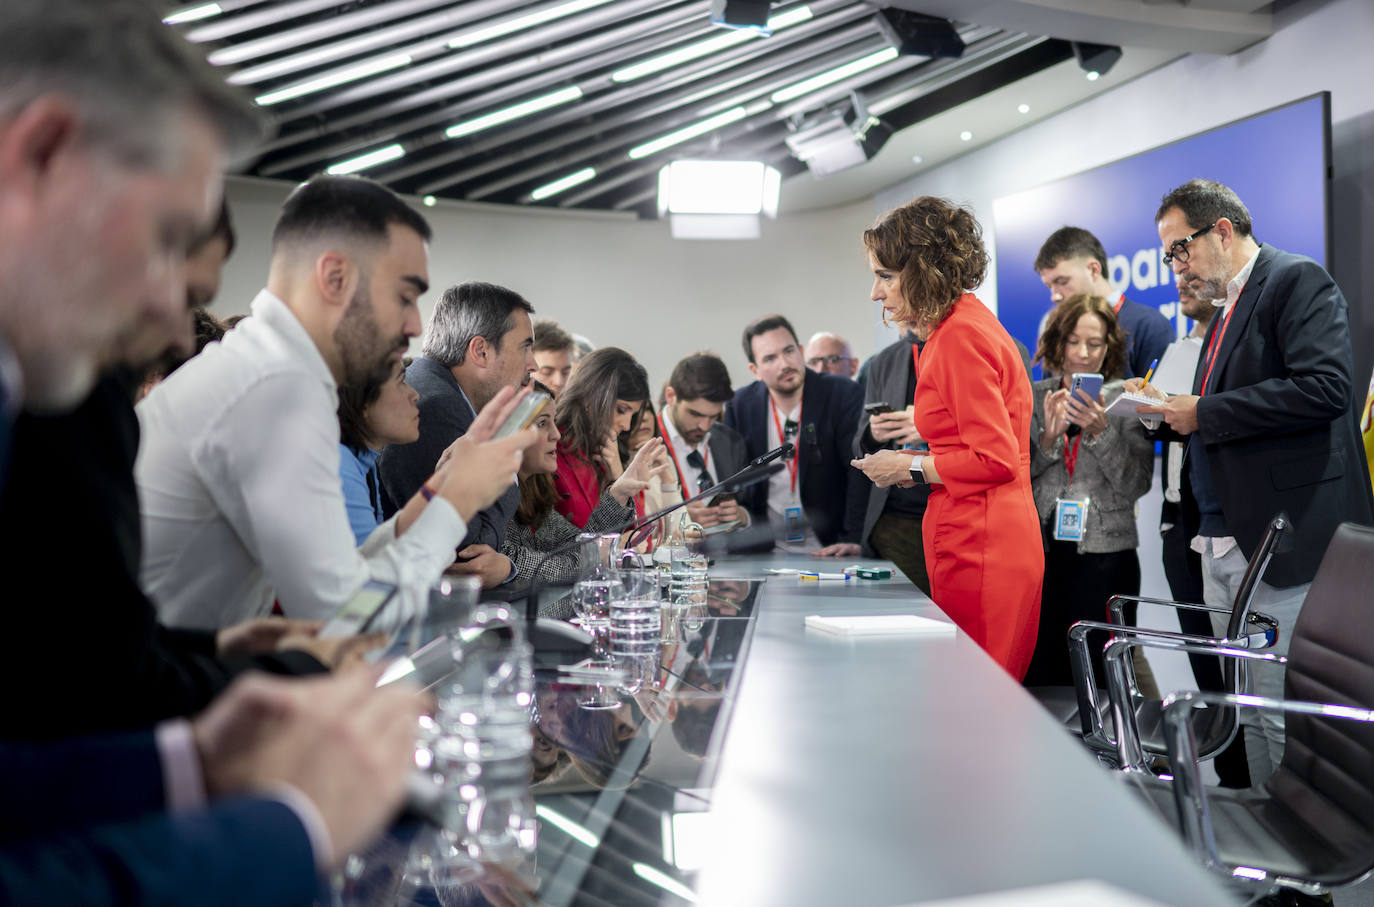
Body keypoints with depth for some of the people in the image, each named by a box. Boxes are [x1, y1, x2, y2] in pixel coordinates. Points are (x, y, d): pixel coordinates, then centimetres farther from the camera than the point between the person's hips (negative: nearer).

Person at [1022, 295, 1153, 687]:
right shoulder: (1035, 397, 9)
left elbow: (1136, 485, -4)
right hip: (1043, 550, 2)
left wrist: (1101, 431, -15)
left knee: (1100, 675, -2)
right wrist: (1047, 438, -11)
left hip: (1104, 555, -2)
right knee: (1041, 673, 2)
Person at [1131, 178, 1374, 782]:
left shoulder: (1298, 281, -7)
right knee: (1250, 714, 13)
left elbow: (1325, 388, -22)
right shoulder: (1225, 308, 21)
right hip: (1221, 546, 9)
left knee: (1287, 716, -6)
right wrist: (1172, 411, 7)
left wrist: (1205, 413, -17)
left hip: (1280, 545, -9)